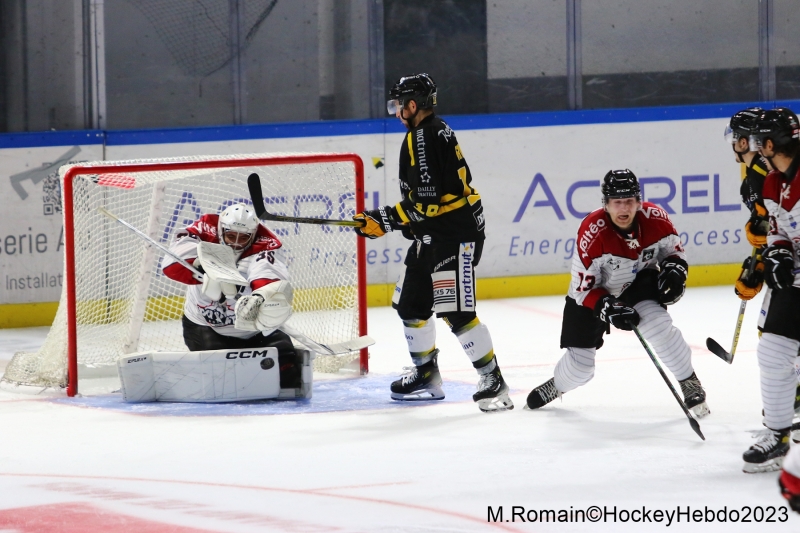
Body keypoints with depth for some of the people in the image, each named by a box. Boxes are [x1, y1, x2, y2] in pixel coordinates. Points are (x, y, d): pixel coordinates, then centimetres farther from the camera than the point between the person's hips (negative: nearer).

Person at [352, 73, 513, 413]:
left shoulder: (425, 138, -18)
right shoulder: (433, 131, 15)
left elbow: (426, 202, -25)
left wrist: (384, 221, -19)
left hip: (455, 235, -11)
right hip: (433, 237, 11)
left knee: (456, 313, -15)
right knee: (410, 304, 16)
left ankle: (493, 382, -12)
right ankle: (425, 376, 29)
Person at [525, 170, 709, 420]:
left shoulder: (655, 219, -22)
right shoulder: (592, 232, -32)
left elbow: (674, 249, -1)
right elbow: (583, 287, -24)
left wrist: (675, 270, -22)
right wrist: (609, 309, -37)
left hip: (640, 283, 1)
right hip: (594, 293, -1)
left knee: (657, 323, -29)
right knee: (579, 366, 2)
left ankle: (690, 384, -12)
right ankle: (557, 385, 39)